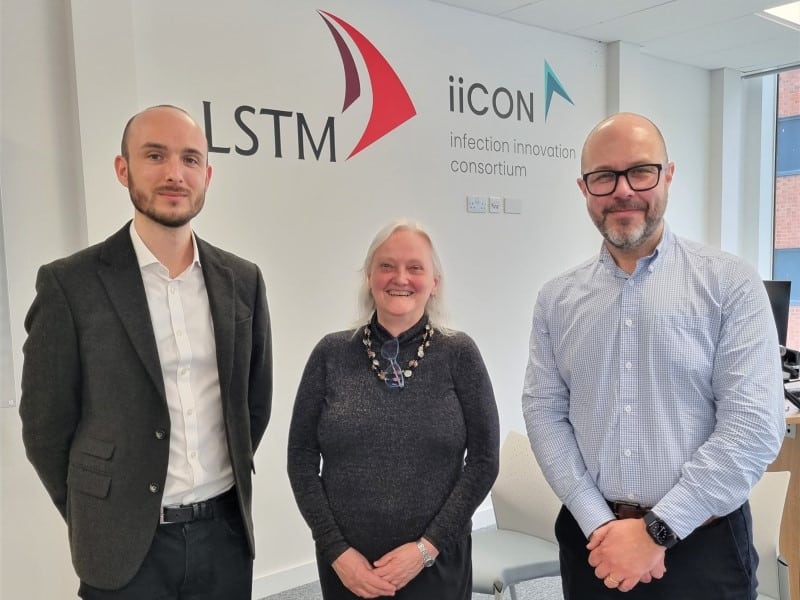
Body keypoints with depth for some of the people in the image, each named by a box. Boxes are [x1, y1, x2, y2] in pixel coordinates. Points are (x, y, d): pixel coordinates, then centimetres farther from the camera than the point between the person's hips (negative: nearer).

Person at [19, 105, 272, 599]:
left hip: (227, 531, 3)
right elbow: (46, 426, -4)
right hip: (127, 548, -3)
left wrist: (229, 479, 11)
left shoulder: (242, 280, 1)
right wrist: (100, 521, 3)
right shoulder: (71, 284, -9)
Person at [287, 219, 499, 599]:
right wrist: (336, 550, -7)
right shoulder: (331, 354, -3)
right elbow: (301, 457, -1)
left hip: (437, 563, -1)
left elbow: (484, 459, -5)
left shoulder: (459, 355, -5)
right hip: (346, 564, 1)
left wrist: (428, 546, -11)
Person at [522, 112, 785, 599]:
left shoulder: (731, 285, -7)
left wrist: (656, 530, -15)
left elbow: (754, 425, -13)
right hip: (592, 541, 3)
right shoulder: (557, 299, 2)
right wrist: (599, 524, -12)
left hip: (703, 544, -2)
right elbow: (544, 412, -2)